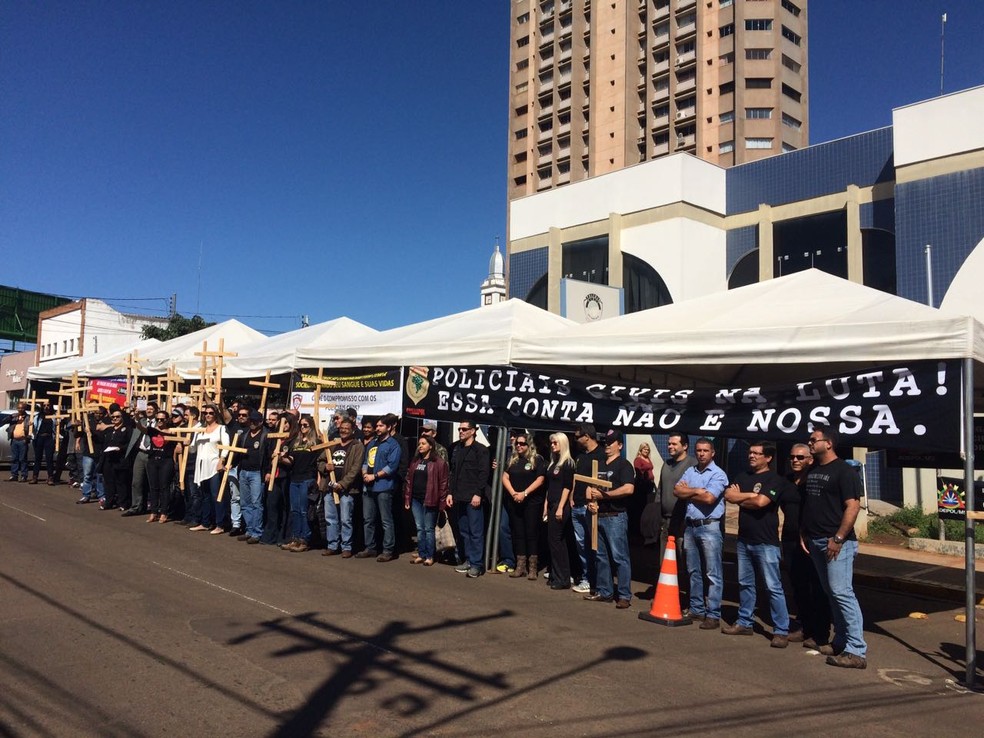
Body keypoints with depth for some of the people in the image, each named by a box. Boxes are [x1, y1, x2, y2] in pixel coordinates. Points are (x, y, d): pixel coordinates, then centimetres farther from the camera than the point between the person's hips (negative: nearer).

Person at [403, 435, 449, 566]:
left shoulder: (439, 462, -6)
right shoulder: (415, 461, 14)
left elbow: (443, 483, -9)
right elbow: (409, 480, 14)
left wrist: (441, 502, -13)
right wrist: (407, 498, 8)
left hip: (429, 500, -6)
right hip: (416, 499, 6)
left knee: (428, 529, 0)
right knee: (419, 529, 10)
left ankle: (430, 556, 9)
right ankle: (421, 555, 18)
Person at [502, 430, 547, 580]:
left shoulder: (537, 459, -3)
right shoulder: (512, 460, 11)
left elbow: (540, 479, -11)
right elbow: (505, 477, 5)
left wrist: (524, 493, -16)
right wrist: (513, 493, -10)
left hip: (532, 503, -5)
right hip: (514, 502, 5)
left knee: (531, 533, -3)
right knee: (518, 533, 6)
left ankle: (532, 567, 1)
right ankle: (520, 566, 11)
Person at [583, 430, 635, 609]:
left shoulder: (624, 465, -7)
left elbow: (628, 489, -22)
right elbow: (589, 487, 20)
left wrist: (602, 494, -15)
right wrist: (590, 501, -3)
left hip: (616, 517, -8)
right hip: (598, 516, 8)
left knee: (619, 557, -6)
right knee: (601, 556, 13)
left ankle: (624, 596, -1)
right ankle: (604, 591, 21)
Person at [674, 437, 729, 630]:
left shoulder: (718, 474, -7)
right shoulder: (690, 472, 12)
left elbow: (709, 498, -20)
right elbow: (677, 491, 0)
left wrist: (688, 491, -5)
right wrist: (698, 491, -12)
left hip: (709, 527, -7)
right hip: (690, 526, 7)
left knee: (713, 574, -4)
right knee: (693, 571, 14)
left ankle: (713, 615, -1)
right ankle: (696, 609, 24)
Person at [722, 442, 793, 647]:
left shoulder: (774, 479, -8)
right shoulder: (743, 476, 11)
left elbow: (761, 502, -21)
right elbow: (728, 495, -1)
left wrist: (740, 498, -4)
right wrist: (751, 494, -13)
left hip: (765, 542, -7)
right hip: (744, 539, 7)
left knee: (773, 587, -4)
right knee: (745, 583, 15)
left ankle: (781, 630, 1)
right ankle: (744, 623, 26)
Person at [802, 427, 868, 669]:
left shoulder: (844, 471, -10)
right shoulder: (813, 471, 15)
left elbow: (853, 506, -17)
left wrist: (838, 538, -21)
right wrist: (803, 533, 13)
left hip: (837, 542, -9)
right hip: (815, 541, 9)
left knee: (841, 592, -11)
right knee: (830, 592, 13)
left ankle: (856, 651, -7)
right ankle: (841, 641, 22)